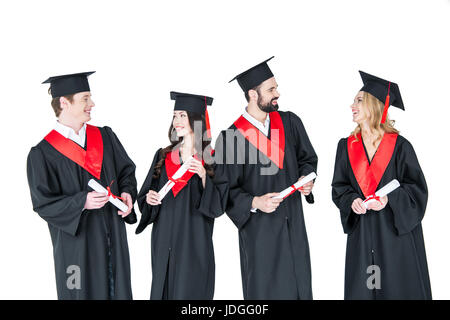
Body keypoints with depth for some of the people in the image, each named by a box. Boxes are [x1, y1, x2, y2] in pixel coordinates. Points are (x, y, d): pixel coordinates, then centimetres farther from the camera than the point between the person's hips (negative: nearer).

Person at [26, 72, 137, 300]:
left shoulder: (105, 137, 6)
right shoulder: (42, 154, -9)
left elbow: (126, 170, 12)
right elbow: (43, 204, -11)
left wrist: (127, 192, -9)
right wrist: (82, 202, -25)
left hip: (113, 236, 4)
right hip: (77, 242, -4)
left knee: (119, 289, 12)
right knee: (83, 291, 8)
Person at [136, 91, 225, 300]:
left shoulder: (211, 158, -4)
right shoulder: (163, 156, 8)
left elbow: (218, 205, -8)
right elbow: (145, 193, 13)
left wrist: (203, 176, -20)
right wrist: (149, 197, -9)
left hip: (194, 241, -4)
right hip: (164, 240, 4)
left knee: (190, 291, 2)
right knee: (162, 288, 10)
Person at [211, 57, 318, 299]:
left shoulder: (290, 122, 2)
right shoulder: (231, 137, -11)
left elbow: (307, 157, 15)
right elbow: (225, 189, -9)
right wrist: (254, 202, -22)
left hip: (293, 223, 4)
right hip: (258, 228, -4)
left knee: (300, 285, 13)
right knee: (264, 290, 7)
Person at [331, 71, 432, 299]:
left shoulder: (399, 145, -6)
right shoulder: (346, 146, 4)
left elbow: (417, 187, -4)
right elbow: (339, 187, 9)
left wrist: (389, 199, -20)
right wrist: (352, 200, -12)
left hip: (397, 231, -3)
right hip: (361, 233, 3)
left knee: (398, 288, 5)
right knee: (362, 289, 8)